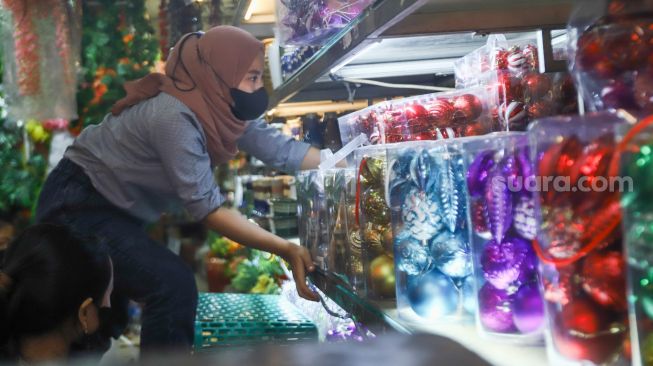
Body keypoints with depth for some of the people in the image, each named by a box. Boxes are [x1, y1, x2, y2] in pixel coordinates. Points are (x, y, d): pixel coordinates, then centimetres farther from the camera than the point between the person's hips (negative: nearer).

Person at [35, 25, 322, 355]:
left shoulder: (218, 106, -6)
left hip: (111, 208, 10)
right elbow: (208, 209, -31)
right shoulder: (175, 118, -31)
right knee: (174, 285, -22)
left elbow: (281, 149, -1)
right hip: (76, 206, -9)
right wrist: (285, 250, -35)